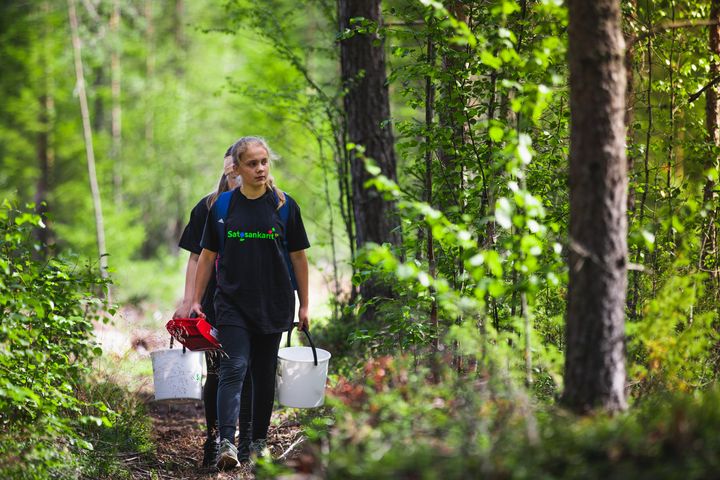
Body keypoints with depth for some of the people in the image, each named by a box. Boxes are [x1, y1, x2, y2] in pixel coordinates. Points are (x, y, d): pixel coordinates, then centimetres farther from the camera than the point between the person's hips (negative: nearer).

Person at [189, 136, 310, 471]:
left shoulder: (285, 205, 2)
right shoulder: (222, 207, 2)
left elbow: (298, 257, 6)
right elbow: (207, 256, 9)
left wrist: (304, 305, 6)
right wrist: (195, 301, 7)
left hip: (273, 304, 1)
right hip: (233, 302, -1)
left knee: (264, 374, 8)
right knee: (234, 368, -15)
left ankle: (259, 441, 21)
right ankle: (226, 442, -26)